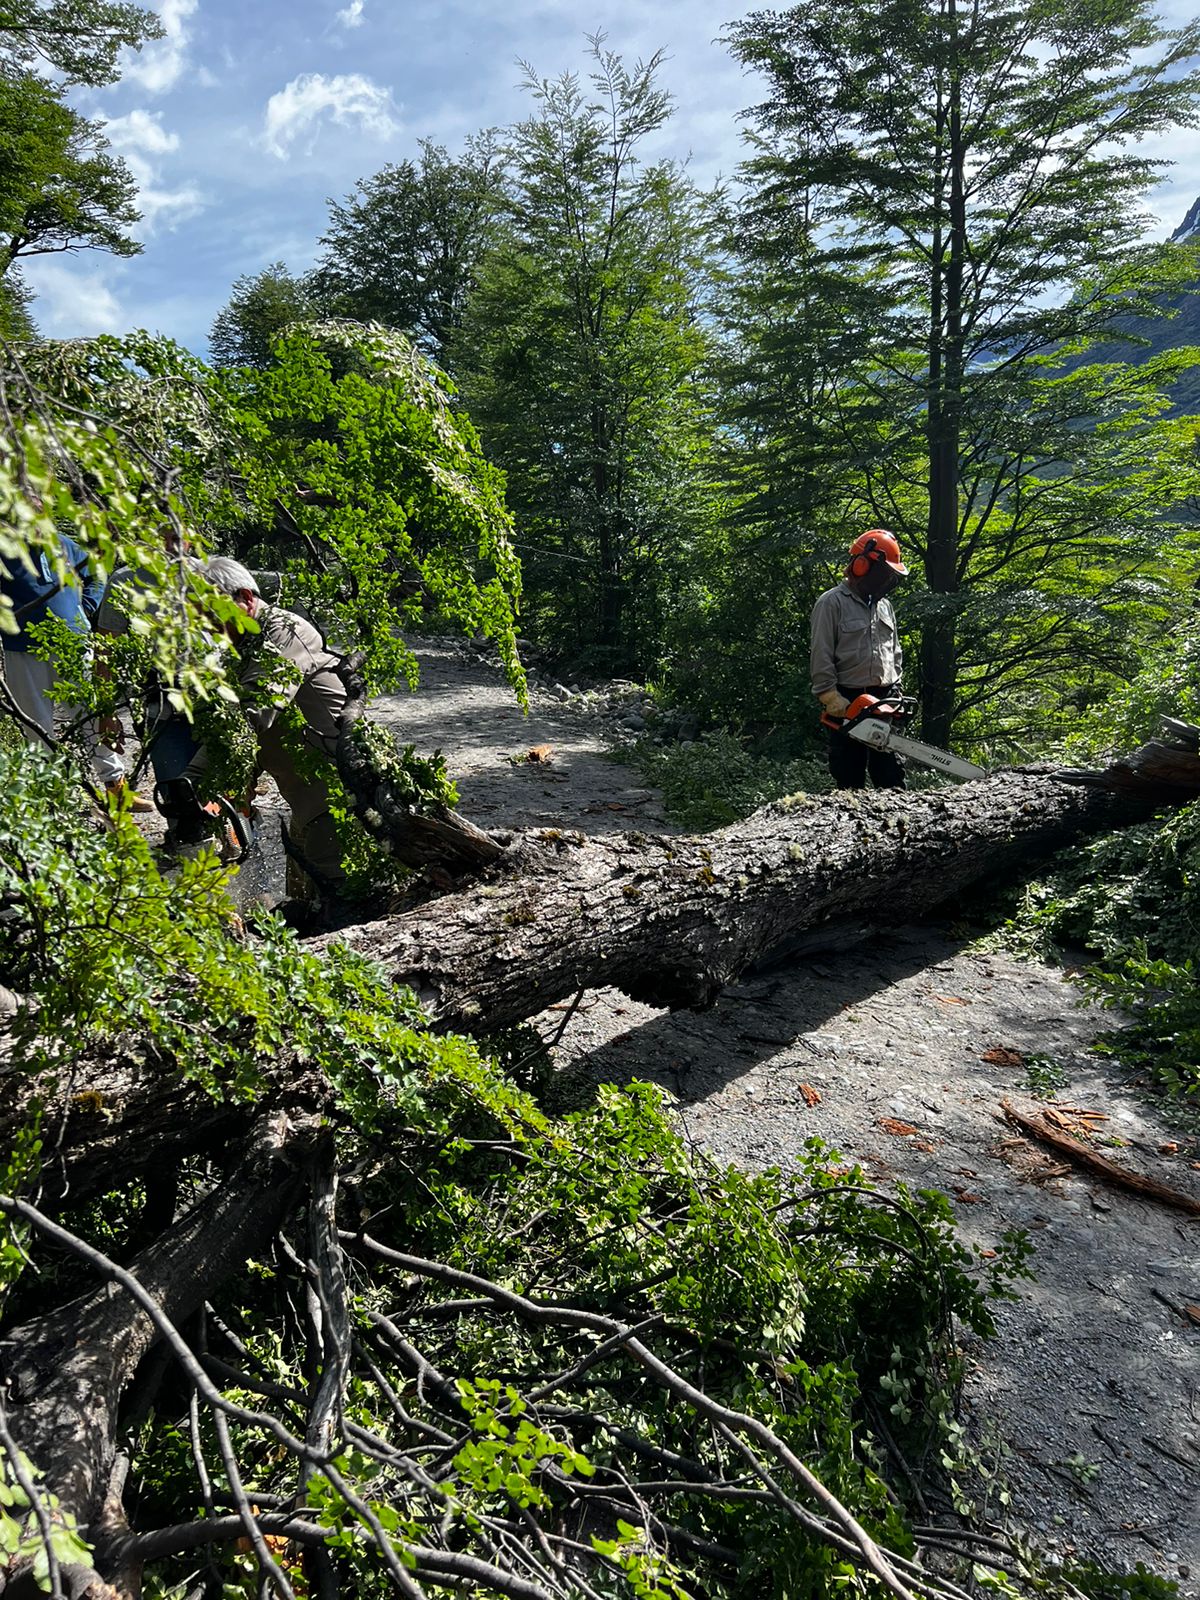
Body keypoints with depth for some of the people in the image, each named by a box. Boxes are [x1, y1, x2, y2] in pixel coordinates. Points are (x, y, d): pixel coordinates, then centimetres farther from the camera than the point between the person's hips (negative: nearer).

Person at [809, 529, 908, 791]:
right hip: (848, 704, -6)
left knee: (891, 775, 7)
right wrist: (832, 699, -17)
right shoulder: (831, 603, -7)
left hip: (884, 702, 6)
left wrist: (895, 694, 11)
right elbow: (821, 658, -12)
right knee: (850, 778, 0)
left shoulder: (884, 605, 15)